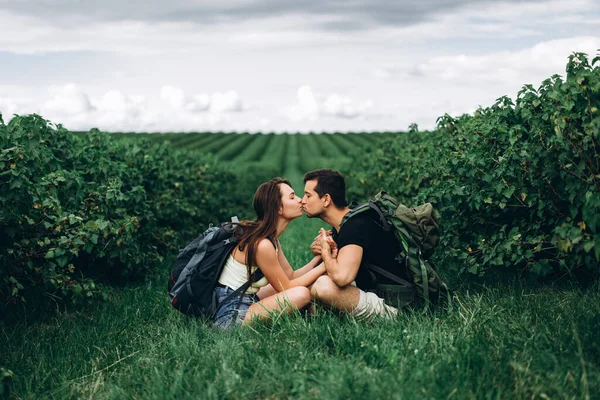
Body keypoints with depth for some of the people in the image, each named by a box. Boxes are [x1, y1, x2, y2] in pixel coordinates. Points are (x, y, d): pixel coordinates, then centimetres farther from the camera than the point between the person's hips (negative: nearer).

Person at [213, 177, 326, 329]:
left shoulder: (271, 239, 7)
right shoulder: (262, 245, -23)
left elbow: (291, 275, 9)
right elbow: (286, 287, -13)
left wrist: (319, 257, -5)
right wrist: (324, 266, -12)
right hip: (230, 315, -10)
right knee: (301, 294, -23)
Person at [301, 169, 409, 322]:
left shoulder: (355, 227, -22)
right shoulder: (342, 225, 9)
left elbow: (342, 276, -37)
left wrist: (326, 252, -15)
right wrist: (319, 248, -5)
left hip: (390, 306, -10)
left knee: (324, 286, -30)